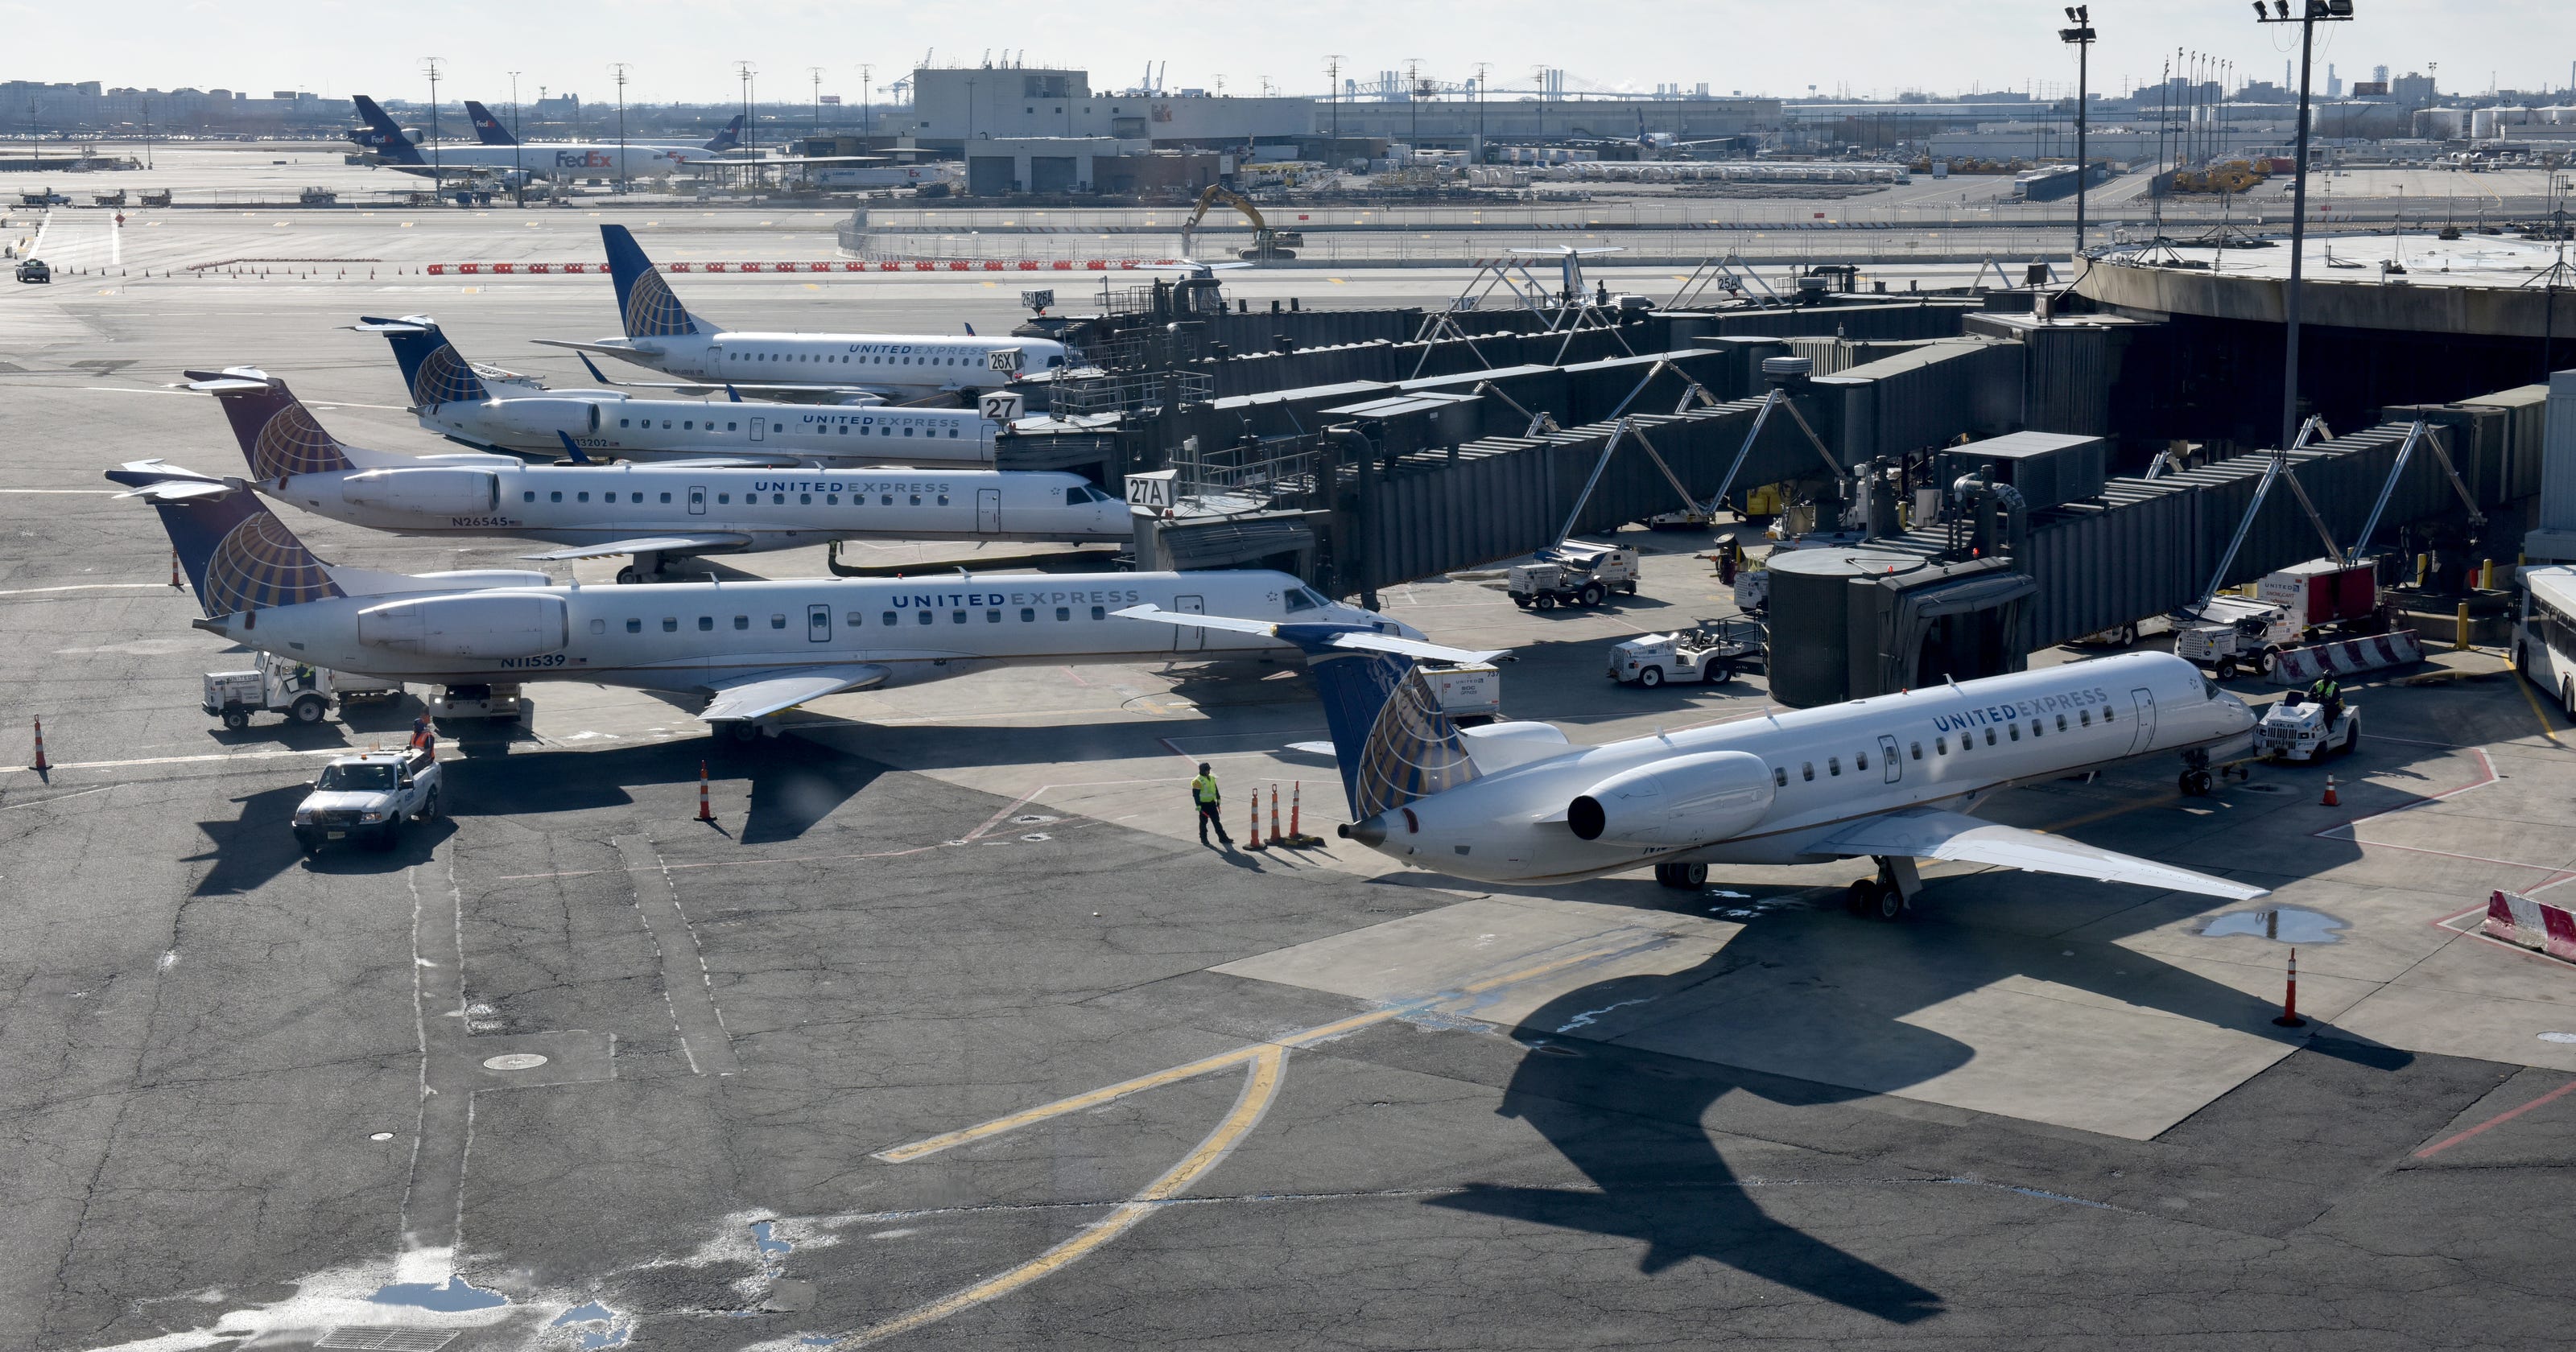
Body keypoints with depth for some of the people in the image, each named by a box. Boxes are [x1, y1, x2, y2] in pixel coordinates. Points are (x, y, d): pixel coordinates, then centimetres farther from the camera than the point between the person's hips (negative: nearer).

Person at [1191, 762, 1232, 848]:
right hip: (1203, 804, -6)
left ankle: (1222, 837, 12)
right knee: (1204, 822, 4)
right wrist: (1198, 805, -19)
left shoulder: (1211, 778, 7)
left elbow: (1215, 789, 19)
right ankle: (1203, 838, 15)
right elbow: (1196, 794, -16)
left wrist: (1218, 799, 20)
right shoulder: (1198, 781, -16)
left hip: (1212, 803, 7)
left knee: (1217, 821, 9)